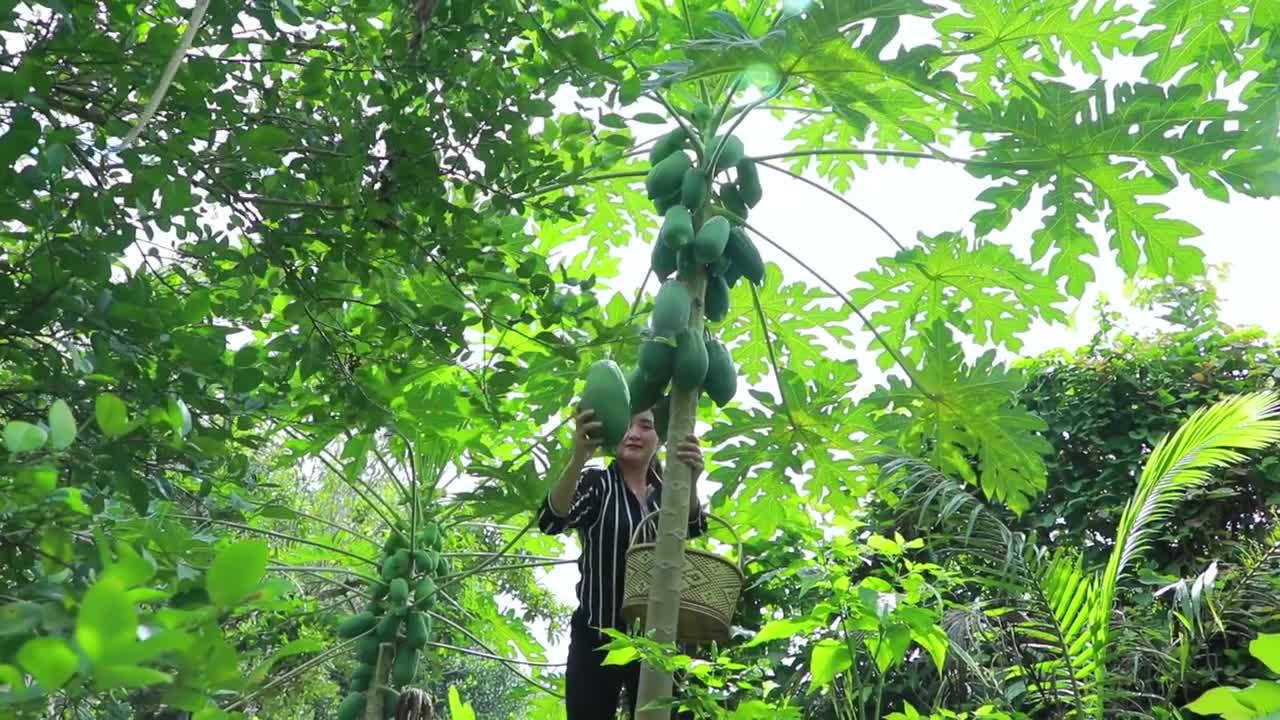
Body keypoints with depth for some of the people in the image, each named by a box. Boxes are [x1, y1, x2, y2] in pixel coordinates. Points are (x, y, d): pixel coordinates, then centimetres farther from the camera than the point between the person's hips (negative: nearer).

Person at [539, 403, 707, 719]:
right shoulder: (596, 482, -4)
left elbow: (694, 528, -14)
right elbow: (551, 522, -23)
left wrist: (691, 479, -37)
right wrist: (579, 457, -41)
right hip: (598, 638, -3)